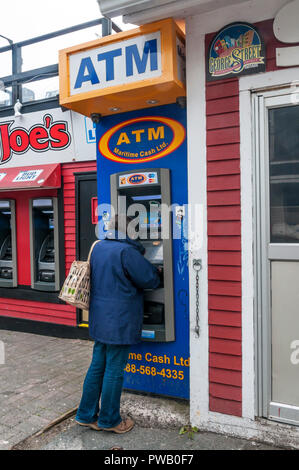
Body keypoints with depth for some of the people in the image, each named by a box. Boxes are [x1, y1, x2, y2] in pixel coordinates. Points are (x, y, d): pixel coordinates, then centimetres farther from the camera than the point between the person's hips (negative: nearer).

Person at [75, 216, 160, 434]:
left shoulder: (98, 247, 7)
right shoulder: (126, 251, -19)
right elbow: (150, 280, -13)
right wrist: (157, 273, 9)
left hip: (100, 320, 8)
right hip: (120, 322, -8)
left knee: (97, 366, 17)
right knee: (114, 371, 6)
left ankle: (87, 415, 29)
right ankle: (109, 420, 21)